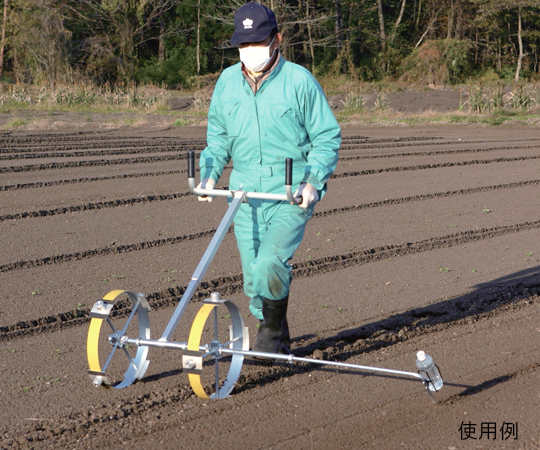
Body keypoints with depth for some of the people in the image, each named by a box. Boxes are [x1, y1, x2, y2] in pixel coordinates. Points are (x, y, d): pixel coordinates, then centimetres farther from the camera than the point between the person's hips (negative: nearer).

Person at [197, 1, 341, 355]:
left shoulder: (300, 81, -5)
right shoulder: (227, 82, 8)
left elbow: (328, 137, 0)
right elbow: (218, 136, 20)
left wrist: (313, 180, -13)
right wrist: (210, 174, 4)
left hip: (292, 196, -4)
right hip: (245, 194, 5)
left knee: (270, 263, -22)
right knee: (254, 278, 7)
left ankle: (272, 334, -1)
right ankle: (278, 344, 27)